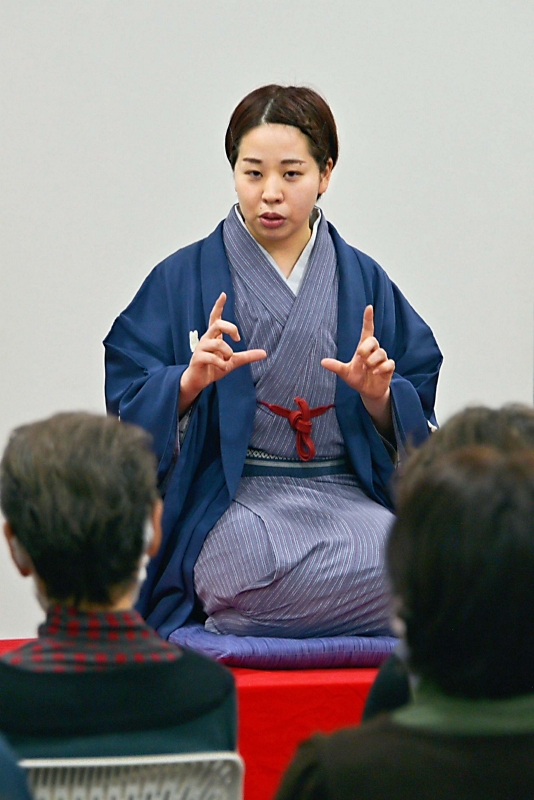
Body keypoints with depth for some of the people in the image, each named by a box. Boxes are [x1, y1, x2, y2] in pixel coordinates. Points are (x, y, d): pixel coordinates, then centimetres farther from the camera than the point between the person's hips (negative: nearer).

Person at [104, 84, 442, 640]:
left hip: (347, 498, 3)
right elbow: (130, 411, 0)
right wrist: (189, 383, -20)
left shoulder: (365, 284, 13)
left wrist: (379, 396, -12)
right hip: (228, 505, -3)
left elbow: (416, 425, 10)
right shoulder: (183, 280, 7)